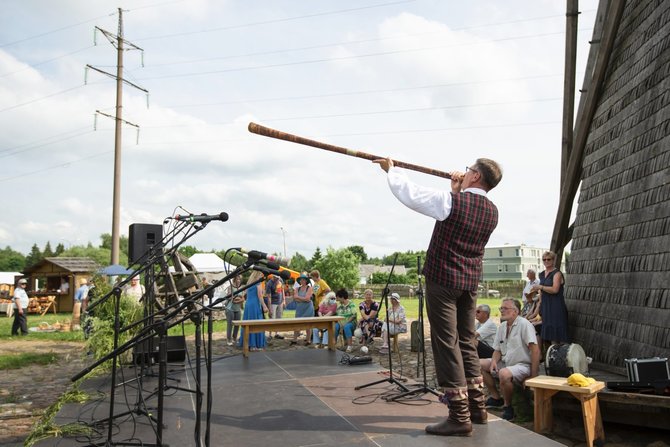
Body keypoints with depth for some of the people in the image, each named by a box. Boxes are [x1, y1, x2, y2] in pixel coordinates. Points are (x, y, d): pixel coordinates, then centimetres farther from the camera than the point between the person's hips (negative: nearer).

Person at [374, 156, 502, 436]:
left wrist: (391, 169, 8)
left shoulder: (451, 201, -15)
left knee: (446, 343, -5)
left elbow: (408, 193, -7)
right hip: (470, 282, 7)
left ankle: (459, 417, -5)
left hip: (443, 280, -7)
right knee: (467, 342, 15)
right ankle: (477, 407, 22)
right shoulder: (492, 211, 5)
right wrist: (458, 192, 24)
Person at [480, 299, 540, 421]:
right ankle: (496, 398, 11)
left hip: (522, 365, -8)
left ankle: (507, 406, -11)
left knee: (504, 374, -36)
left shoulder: (524, 324, -14)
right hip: (505, 363, 9)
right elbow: (497, 349, 16)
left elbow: (535, 350, -20)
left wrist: (533, 375, -23)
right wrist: (494, 361, -8)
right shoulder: (502, 326, 10)